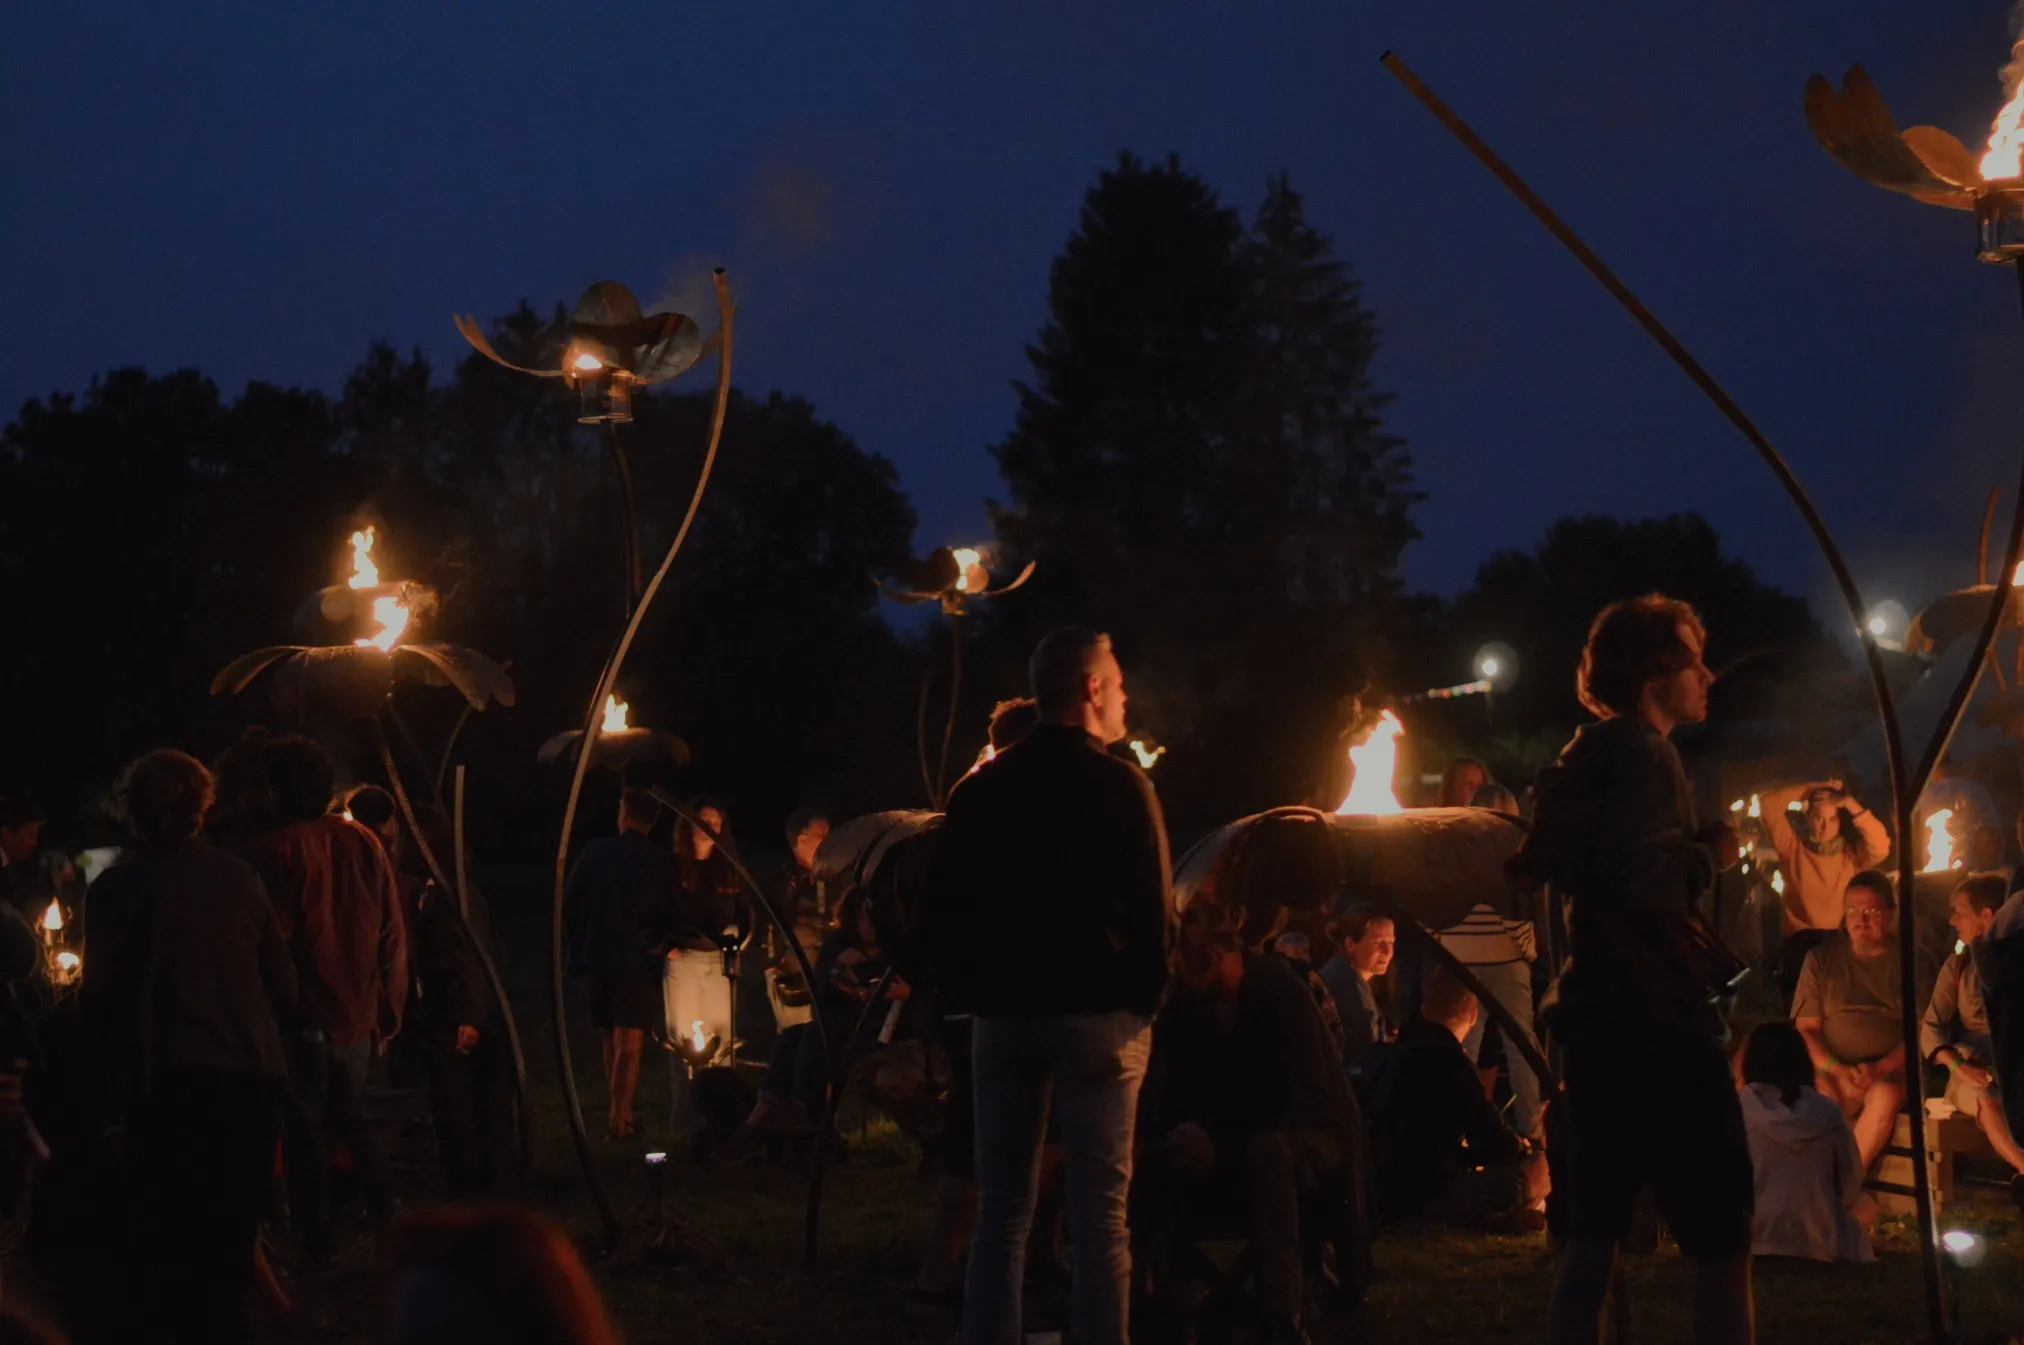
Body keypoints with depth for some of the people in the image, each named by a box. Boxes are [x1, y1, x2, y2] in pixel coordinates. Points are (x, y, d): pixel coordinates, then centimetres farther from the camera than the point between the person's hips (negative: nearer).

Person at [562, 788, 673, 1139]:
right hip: (639, 961, -3)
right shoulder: (661, 863, -9)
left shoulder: (596, 852, -3)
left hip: (598, 957, 3)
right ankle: (619, 1118, -9)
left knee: (611, 1041, 16)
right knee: (629, 1045, 0)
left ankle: (620, 1115, 20)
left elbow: (568, 904, -1)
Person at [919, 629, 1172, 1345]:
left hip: (1003, 1013, 5)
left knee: (1001, 1210, 9)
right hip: (1097, 1012, -4)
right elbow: (1154, 907, -12)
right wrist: (1144, 997, 0)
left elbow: (941, 907, 8)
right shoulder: (1120, 784, -8)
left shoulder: (982, 787, 8)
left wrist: (966, 994, 15)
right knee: (1099, 1212, -2)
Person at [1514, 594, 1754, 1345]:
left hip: (1602, 1019, 10)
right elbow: (1639, 870, -26)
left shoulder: (1584, 759, 18)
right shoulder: (1642, 752, -11)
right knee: (1721, 1240, -6)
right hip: (1657, 1025, -9)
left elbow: (1542, 866, 27)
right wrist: (1711, 854, -10)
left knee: (1593, 1239, 10)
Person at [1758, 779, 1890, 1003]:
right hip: (1802, 939, 0)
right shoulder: (1793, 846, 9)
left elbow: (1881, 848, -12)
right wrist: (1811, 789, 0)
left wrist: (1852, 806, -13)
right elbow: (1768, 805, 1)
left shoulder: (1852, 850, 9)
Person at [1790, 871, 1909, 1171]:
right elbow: (1805, 1028, 7)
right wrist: (1836, 1069, -11)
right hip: (1834, 1069, 1)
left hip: (1892, 1070, -1)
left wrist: (1882, 1068, -15)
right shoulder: (1821, 958, 13)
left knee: (1884, 1094, -35)